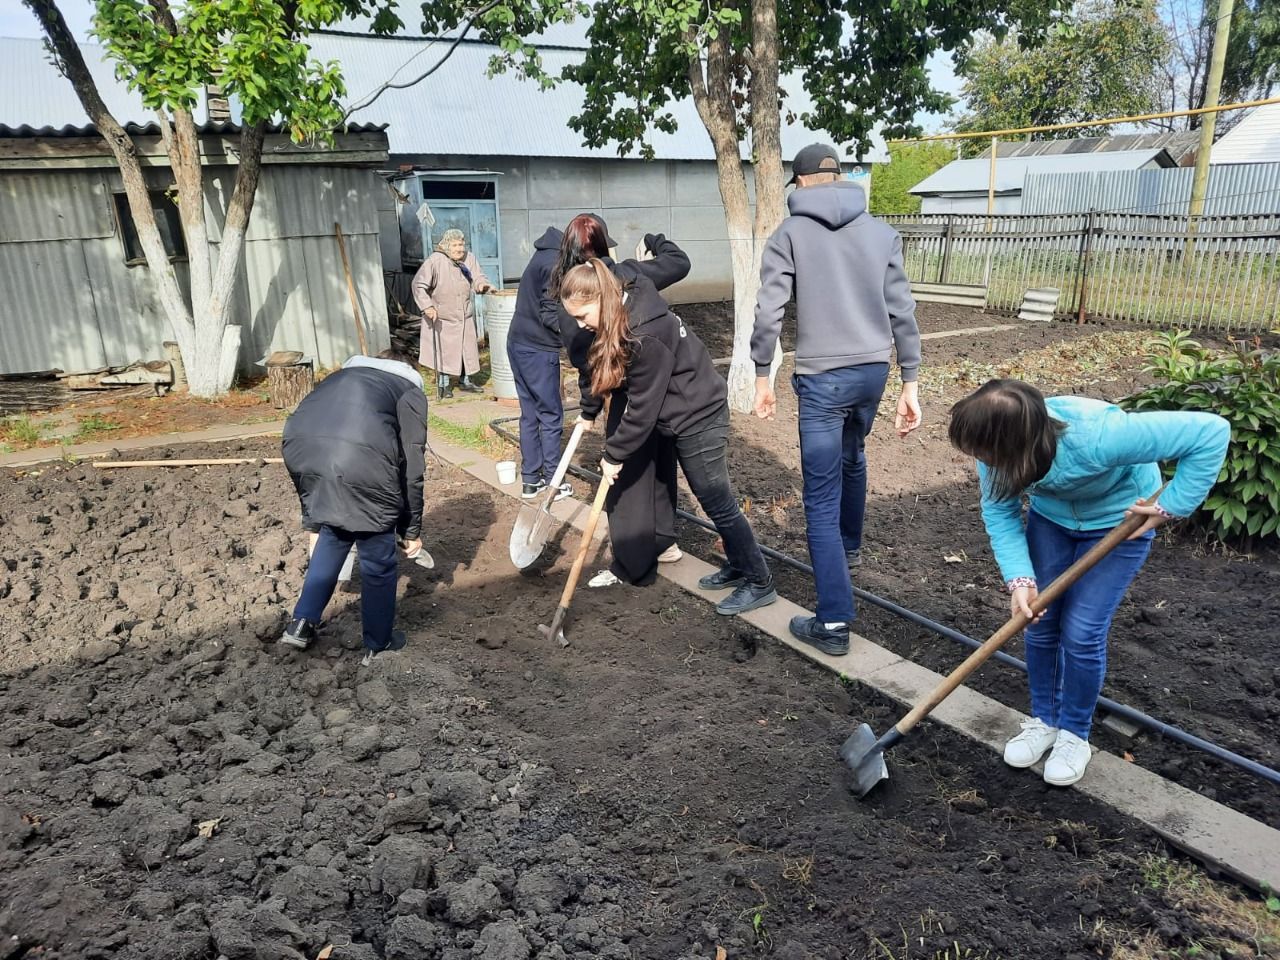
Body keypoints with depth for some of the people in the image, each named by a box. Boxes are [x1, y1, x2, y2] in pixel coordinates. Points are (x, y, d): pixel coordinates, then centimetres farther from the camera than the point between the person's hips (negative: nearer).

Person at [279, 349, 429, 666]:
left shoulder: (343, 376, 38)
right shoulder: (411, 391, 26)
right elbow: (411, 468, 19)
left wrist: (313, 517, 46)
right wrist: (411, 530, 28)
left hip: (300, 449, 5)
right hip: (360, 458, -4)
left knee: (333, 533, 32)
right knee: (378, 559, 17)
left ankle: (302, 624, 33)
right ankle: (378, 644, 33)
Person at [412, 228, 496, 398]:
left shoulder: (469, 259, -3)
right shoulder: (435, 261, -17)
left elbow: (478, 278, 1)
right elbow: (418, 285, -16)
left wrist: (482, 285, -23)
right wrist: (427, 306, -24)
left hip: (466, 316, 5)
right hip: (442, 317, -4)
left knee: (468, 349, 11)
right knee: (444, 350, 3)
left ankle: (466, 381, 28)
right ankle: (445, 384, 20)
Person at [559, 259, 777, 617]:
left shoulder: (646, 335, -30)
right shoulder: (627, 310, -2)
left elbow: (642, 408, -23)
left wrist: (614, 455, -13)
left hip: (699, 418, -9)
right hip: (686, 415, 9)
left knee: (719, 504, 0)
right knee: (712, 500, 18)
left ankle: (761, 583, 14)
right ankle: (738, 565, 33)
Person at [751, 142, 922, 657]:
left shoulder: (790, 233, -2)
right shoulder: (882, 232, 7)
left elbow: (768, 312, -9)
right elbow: (902, 311, 4)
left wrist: (762, 375, 1)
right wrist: (910, 383, 7)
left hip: (822, 377, -5)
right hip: (873, 370, 5)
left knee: (821, 497, -1)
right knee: (852, 459, 31)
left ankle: (833, 623, -1)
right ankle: (850, 547, 54)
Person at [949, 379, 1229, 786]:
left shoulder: (1098, 437, -44)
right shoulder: (999, 447, -30)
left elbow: (1211, 432, -36)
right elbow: (999, 512, -17)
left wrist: (1170, 507, -31)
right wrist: (1019, 579, -28)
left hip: (1120, 521, -4)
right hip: (1051, 516, 4)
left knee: (1081, 633, -7)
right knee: (1039, 622, 4)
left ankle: (1074, 735, 17)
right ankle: (1044, 720, 27)